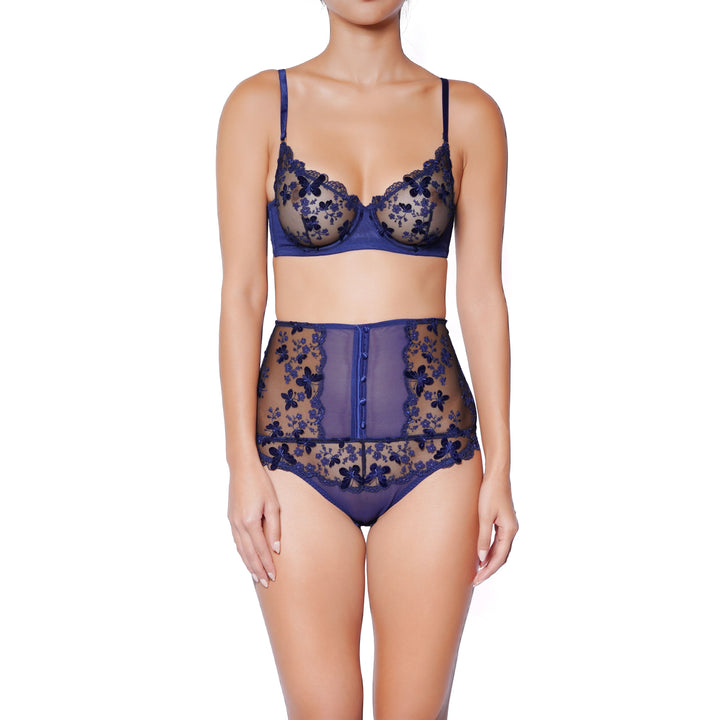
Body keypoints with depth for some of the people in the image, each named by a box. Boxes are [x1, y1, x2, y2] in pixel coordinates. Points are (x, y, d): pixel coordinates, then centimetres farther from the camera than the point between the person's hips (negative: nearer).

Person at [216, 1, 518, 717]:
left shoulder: (468, 114, 4)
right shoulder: (259, 105, 2)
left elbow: (483, 296, 3)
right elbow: (242, 292, -1)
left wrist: (499, 468, 0)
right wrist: (242, 462, -7)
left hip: (430, 426, 1)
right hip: (299, 432, 0)